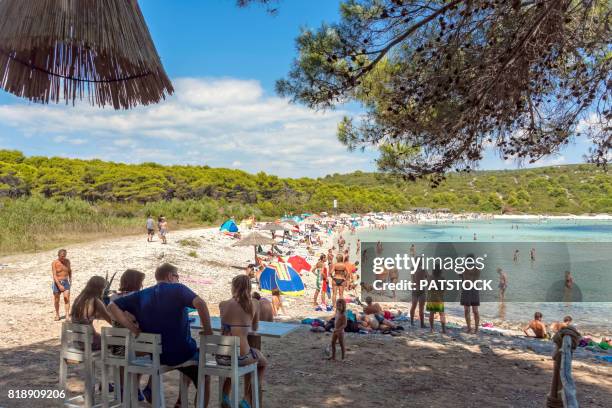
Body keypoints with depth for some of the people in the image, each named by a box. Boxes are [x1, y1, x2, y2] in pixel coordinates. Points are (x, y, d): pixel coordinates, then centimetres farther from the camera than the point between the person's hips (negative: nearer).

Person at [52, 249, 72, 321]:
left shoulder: (67, 261, 1)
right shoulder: (54, 263, -12)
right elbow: (54, 275, -18)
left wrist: (70, 279, 17)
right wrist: (59, 285, -26)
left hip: (66, 282, 2)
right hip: (57, 283, -2)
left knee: (67, 298, -10)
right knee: (56, 300, 10)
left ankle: (67, 316, -12)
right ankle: (57, 315, 27)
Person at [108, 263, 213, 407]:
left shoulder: (141, 295, 3)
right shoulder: (178, 289, -12)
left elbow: (112, 306, -2)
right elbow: (200, 303, -29)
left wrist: (133, 328, -8)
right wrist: (207, 330, -20)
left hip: (154, 354, 5)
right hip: (182, 352, -5)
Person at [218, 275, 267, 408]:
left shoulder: (223, 305, 0)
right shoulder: (254, 305, 0)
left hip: (221, 356, 2)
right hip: (242, 356, -2)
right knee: (262, 362, 33)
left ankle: (225, 395, 34)